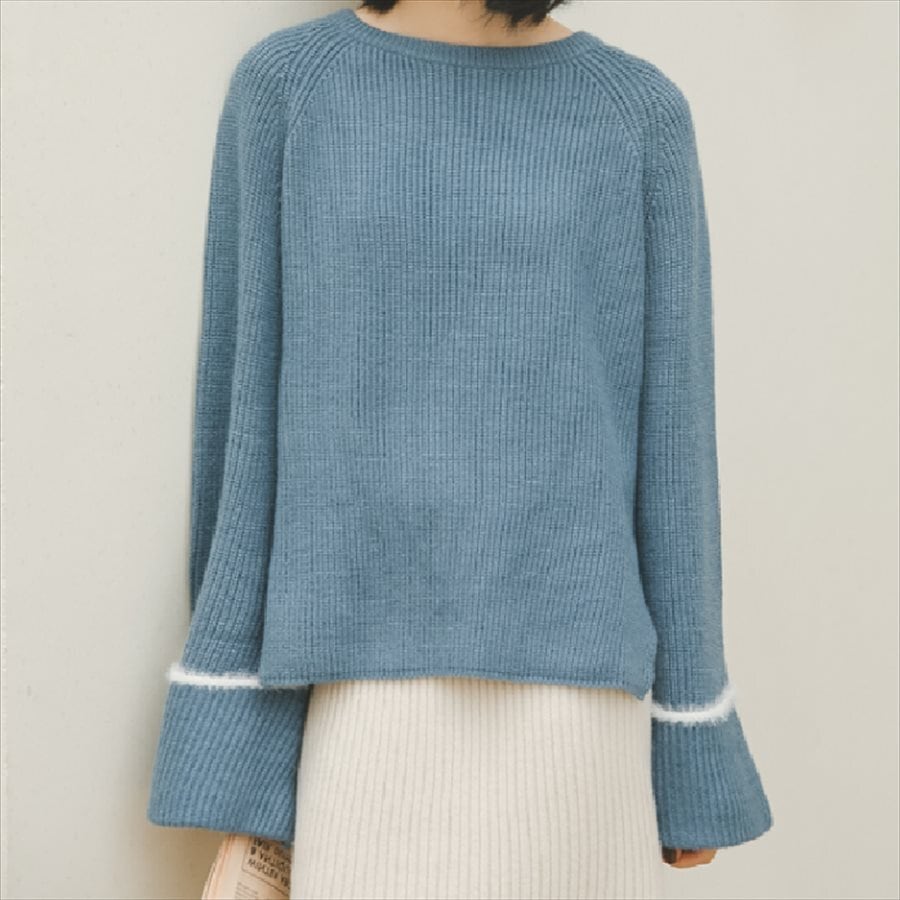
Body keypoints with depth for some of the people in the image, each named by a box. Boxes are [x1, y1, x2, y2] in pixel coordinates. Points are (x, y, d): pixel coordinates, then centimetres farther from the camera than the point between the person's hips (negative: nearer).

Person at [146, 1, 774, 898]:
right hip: (365, 688, 0)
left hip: (569, 689, 1)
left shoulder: (641, 112, 4)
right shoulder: (285, 84, 3)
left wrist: (690, 745, 6)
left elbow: (669, 436, 4)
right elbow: (246, 406, 2)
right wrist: (232, 728, 2)